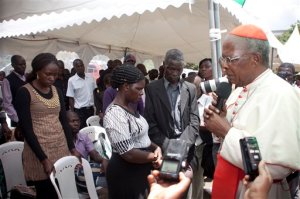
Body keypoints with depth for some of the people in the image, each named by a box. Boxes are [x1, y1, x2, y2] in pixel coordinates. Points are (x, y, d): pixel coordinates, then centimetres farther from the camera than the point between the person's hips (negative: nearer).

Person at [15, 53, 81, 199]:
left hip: (61, 146, 5)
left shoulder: (57, 91, 7)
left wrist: (72, 148, 0)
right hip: (39, 150, -5)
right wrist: (43, 158, -17)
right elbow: (26, 129, -13)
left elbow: (64, 121, 8)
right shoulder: (24, 92, -9)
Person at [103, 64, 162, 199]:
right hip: (126, 174, -9)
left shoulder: (129, 108, 6)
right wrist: (155, 157, -12)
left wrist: (156, 148, -6)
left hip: (140, 170, 9)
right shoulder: (115, 114, -24)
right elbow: (128, 154, -26)